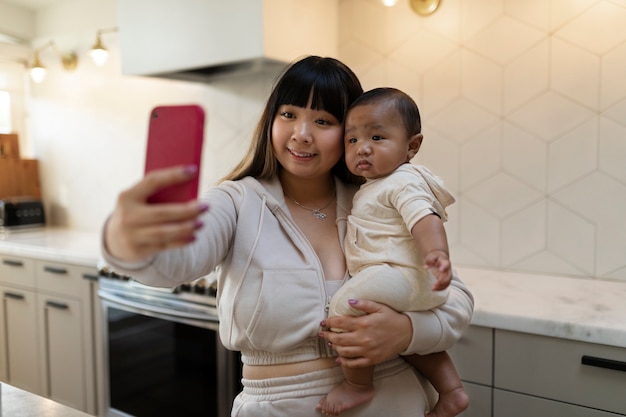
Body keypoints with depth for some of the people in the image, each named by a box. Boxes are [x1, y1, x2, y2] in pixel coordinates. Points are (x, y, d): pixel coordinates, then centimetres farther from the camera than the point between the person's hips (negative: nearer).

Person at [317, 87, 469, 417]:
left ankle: (358, 384, -8)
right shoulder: (373, 188, 18)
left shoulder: (405, 182, -13)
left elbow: (425, 219, -31)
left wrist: (437, 253, -45)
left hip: (399, 276, -12)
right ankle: (451, 390, 37)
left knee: (346, 304, -25)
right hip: (400, 281, 12)